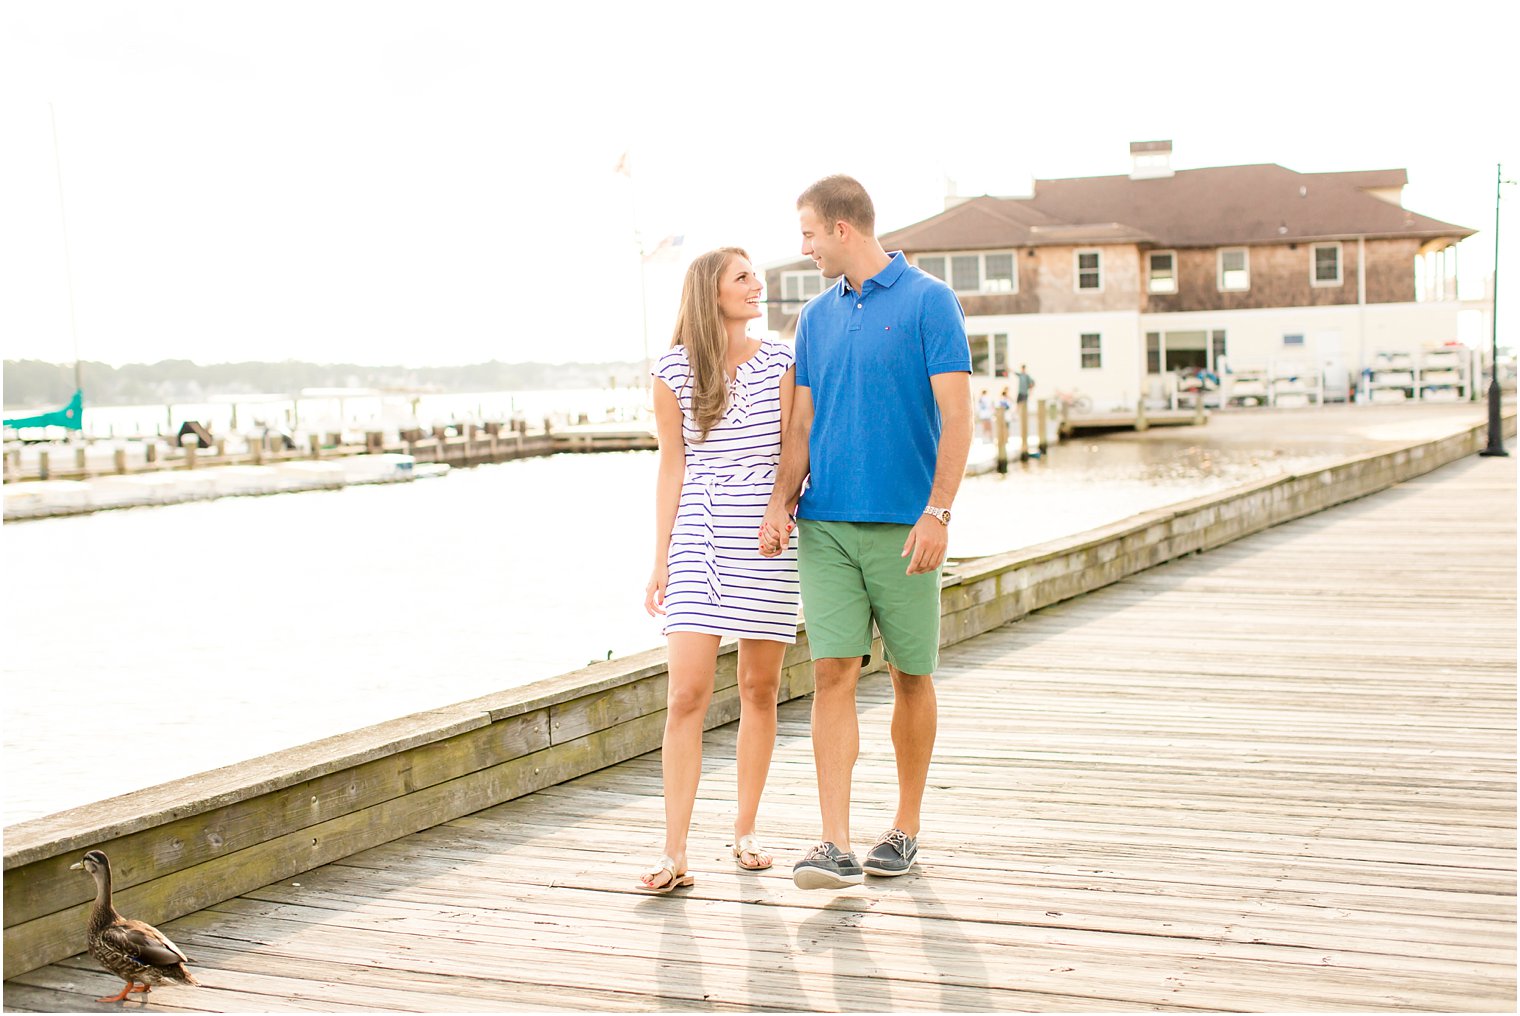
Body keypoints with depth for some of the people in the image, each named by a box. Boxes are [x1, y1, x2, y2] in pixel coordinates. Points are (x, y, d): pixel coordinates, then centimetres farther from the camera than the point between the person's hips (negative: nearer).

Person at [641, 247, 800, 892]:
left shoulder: (781, 361, 4)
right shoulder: (673, 372, 3)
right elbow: (672, 469, 6)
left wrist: (786, 518, -10)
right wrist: (659, 562, 4)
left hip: (767, 542, 1)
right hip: (698, 542, -1)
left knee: (759, 689, 7)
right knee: (687, 694, -8)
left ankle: (745, 831, 22)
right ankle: (675, 853, -5)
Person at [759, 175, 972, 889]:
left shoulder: (929, 301, -3)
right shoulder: (816, 316, 13)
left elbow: (956, 416, -8)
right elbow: (803, 424, 15)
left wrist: (937, 512, -16)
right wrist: (781, 503, 1)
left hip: (903, 526, -4)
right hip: (826, 524, 4)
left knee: (912, 677, 7)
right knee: (832, 675, -6)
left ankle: (904, 830, 22)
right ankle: (835, 847, -7)